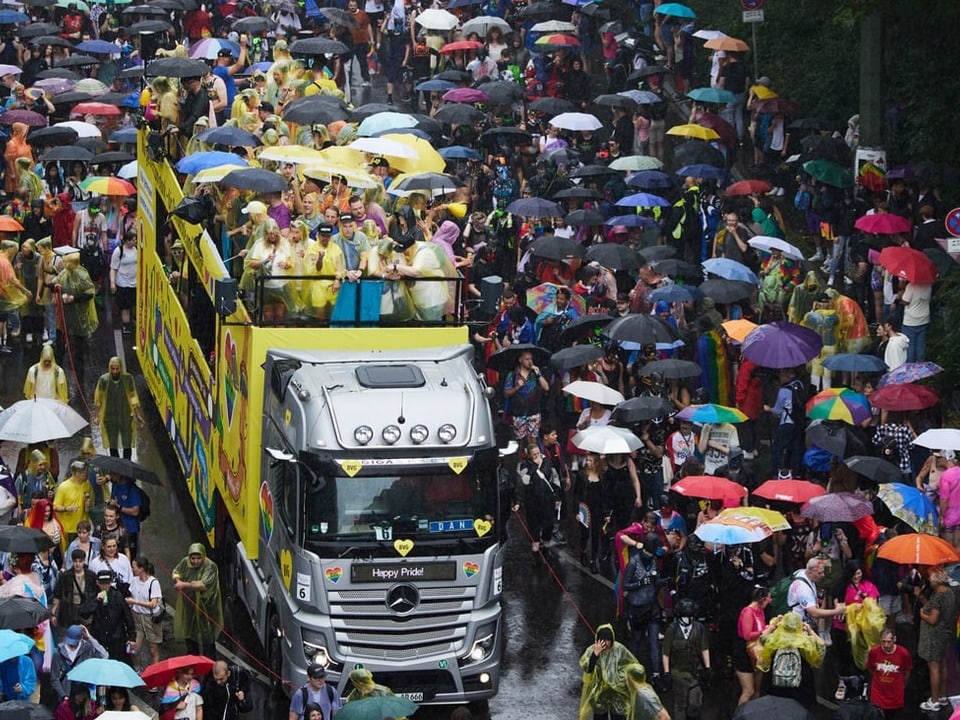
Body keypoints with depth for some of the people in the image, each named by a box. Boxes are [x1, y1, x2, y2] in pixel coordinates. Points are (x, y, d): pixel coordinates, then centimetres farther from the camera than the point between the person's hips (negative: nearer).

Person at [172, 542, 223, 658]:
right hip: (188, 608, 6)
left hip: (205, 608, -6)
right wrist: (178, 580, -7)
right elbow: (176, 572, 16)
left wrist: (185, 585, -38)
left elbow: (204, 585, -33)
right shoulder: (185, 562, -3)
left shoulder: (210, 567, -21)